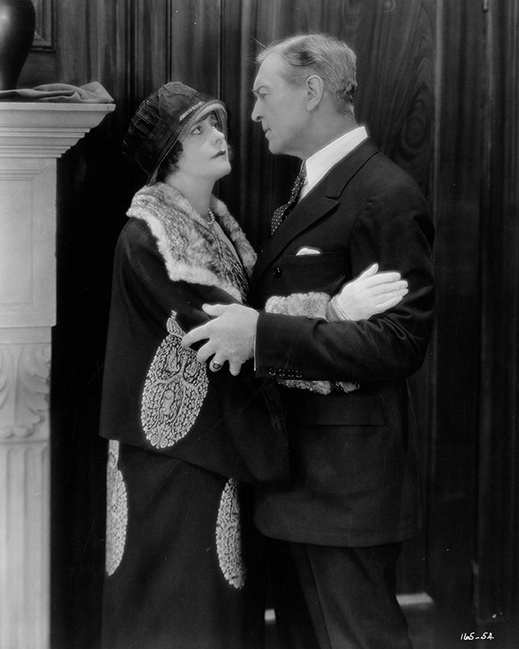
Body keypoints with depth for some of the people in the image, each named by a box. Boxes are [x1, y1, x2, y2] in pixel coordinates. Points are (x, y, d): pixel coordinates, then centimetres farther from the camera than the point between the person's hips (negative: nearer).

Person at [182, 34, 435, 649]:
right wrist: (241, 319, -1)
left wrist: (263, 333, -25)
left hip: (345, 477, -9)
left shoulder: (386, 195, -16)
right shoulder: (309, 189, 14)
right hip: (295, 468, 9)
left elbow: (399, 343, -22)